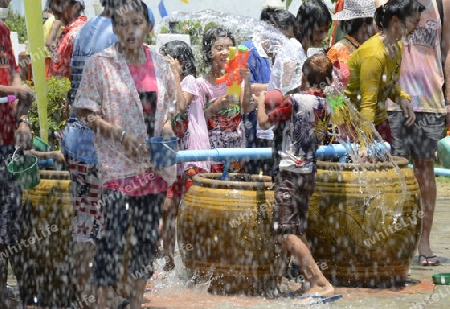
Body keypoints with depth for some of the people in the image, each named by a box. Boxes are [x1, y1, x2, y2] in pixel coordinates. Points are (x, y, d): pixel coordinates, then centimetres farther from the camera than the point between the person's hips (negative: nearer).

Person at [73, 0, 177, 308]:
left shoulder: (159, 64, 7)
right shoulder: (100, 64, -6)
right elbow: (86, 112, -6)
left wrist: (167, 129, -4)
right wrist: (122, 136, -17)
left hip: (155, 164, 5)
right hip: (119, 164, -5)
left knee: (148, 236, 9)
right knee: (114, 236, -10)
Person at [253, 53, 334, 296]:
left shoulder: (295, 101, -13)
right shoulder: (325, 107, 9)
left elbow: (264, 121, -9)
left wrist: (261, 102, 13)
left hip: (289, 172, -8)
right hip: (309, 173, 8)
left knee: (286, 233, -12)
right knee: (297, 234, 16)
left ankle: (322, 283, -20)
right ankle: (312, 281, 12)